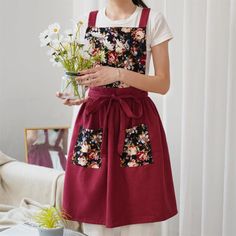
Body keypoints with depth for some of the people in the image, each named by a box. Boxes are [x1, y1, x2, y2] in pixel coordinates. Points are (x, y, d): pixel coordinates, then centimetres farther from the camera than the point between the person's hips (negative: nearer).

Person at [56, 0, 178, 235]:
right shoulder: (87, 21, 11)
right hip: (94, 119, 3)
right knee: (95, 216, 5)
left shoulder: (153, 19, 1)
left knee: (137, 216, -2)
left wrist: (119, 74, -18)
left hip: (136, 122, -2)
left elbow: (163, 84, -3)